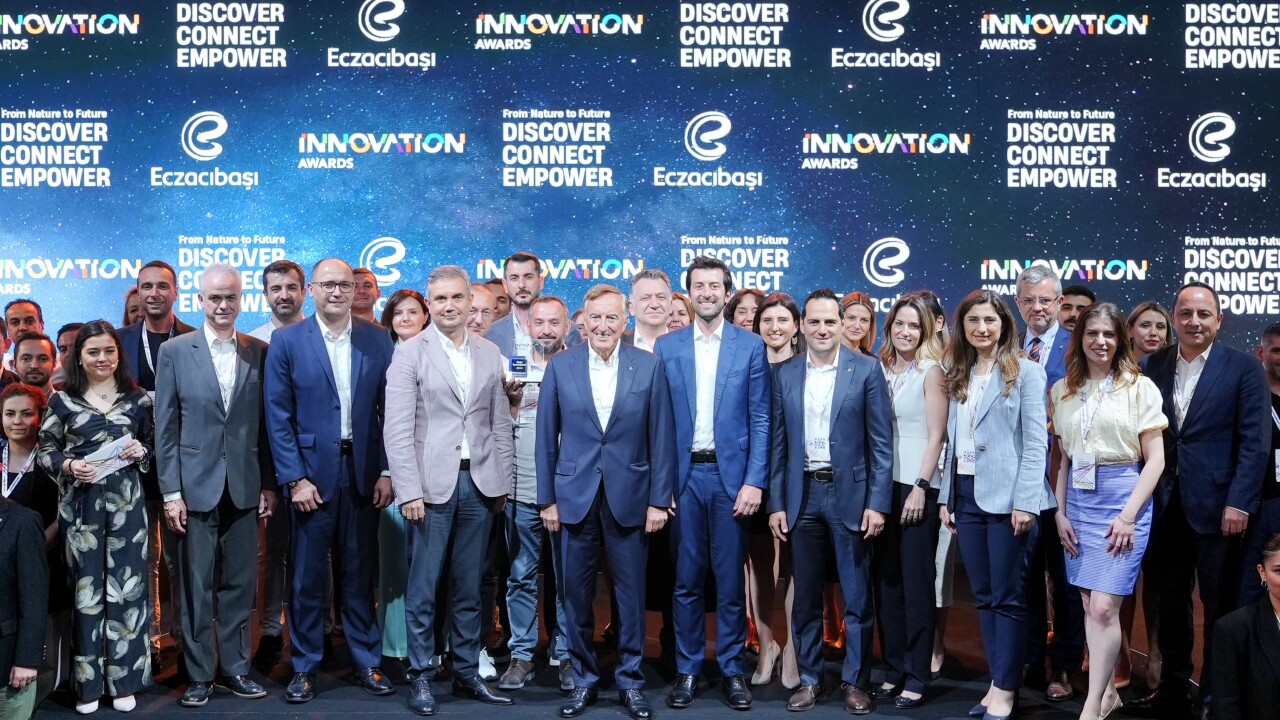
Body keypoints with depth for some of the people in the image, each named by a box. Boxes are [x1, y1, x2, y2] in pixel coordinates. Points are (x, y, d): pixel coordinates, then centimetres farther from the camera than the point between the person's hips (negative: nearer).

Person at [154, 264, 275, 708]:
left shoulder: (259, 353, 4)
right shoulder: (174, 352, 0)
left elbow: (266, 423, 6)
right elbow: (165, 428, -1)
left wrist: (269, 483, 3)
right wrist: (170, 492, -6)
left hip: (244, 487, 2)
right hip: (195, 486, -2)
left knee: (239, 584, 9)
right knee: (196, 586, 4)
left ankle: (234, 667, 21)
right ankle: (199, 675, 15)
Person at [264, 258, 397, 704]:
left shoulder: (377, 339, 4)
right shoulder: (287, 341, -1)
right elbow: (278, 416, -4)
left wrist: (387, 471, -1)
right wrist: (295, 479, -9)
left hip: (364, 472, 2)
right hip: (311, 473, -2)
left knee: (360, 573, 11)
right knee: (307, 577, 6)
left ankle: (367, 663, 22)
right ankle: (304, 667, 19)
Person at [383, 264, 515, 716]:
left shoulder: (490, 355, 10)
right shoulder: (410, 354, -2)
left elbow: (500, 424, 12)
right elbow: (398, 430, -7)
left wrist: (502, 483, 7)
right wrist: (409, 491, -13)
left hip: (480, 484, 4)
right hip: (432, 485, -3)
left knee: (470, 587, 11)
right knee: (423, 587, 2)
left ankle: (467, 674, 20)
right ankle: (421, 678, 12)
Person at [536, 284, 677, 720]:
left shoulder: (649, 366, -1)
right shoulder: (561, 366, 1)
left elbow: (661, 438, 0)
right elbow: (547, 437, 3)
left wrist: (659, 500, -3)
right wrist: (547, 499, 1)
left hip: (629, 496, -1)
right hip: (574, 495, 1)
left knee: (631, 594, 6)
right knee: (576, 593, 8)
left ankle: (630, 681, 21)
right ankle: (583, 679, 23)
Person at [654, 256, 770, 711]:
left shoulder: (751, 346, 2)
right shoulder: (667, 346, 5)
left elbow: (760, 420, 0)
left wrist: (755, 481, -8)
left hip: (731, 473, -1)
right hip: (683, 474, 1)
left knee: (730, 579, 5)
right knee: (686, 579, 7)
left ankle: (733, 669, 17)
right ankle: (687, 669, 18)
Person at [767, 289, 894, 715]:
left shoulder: (866, 370, -3)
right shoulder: (786, 374, 5)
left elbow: (881, 442, -4)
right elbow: (779, 444, 7)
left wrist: (877, 502, -9)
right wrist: (776, 503, 2)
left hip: (851, 494, -2)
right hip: (801, 495, 3)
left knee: (857, 595, 5)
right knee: (806, 596, 10)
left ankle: (856, 682, 17)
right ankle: (809, 679, 22)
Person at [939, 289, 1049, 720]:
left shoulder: (1025, 372, -3)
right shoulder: (959, 376, 14)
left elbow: (1036, 442, -9)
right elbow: (954, 440, 14)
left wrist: (1026, 502, -16)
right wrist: (946, 496, 9)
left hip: (1006, 496, -6)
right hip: (967, 494, 6)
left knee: (1008, 597, -1)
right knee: (984, 597, 9)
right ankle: (998, 682, 16)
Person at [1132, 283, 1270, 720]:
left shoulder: (1243, 369, -4)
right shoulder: (1154, 366, 7)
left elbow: (1254, 442, -8)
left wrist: (1239, 503, -15)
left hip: (1215, 506, -4)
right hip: (1165, 503, 4)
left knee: (1219, 608, 6)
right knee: (1170, 602, 13)